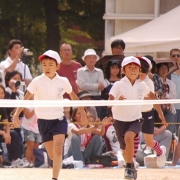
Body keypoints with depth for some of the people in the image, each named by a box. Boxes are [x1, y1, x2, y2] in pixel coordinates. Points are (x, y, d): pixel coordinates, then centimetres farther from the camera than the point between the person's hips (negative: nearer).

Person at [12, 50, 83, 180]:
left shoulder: (63, 81, -4)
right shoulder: (37, 81, -8)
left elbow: (73, 96, 12)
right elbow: (26, 99, -7)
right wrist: (16, 114, -17)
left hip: (59, 119, 0)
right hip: (43, 121, 0)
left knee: (58, 150, -19)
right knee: (52, 155, 6)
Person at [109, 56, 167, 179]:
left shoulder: (142, 86, -1)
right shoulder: (118, 85, -11)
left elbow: (152, 96, 19)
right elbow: (109, 102, -21)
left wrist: (160, 112, 22)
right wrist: (118, 101, -42)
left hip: (135, 119, 0)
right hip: (120, 120, 0)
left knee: (129, 137, -30)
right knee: (126, 150, 8)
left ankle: (130, 167, -21)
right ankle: (131, 169, 37)